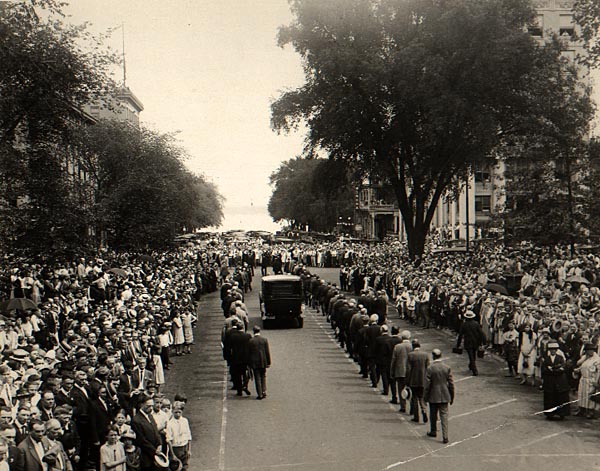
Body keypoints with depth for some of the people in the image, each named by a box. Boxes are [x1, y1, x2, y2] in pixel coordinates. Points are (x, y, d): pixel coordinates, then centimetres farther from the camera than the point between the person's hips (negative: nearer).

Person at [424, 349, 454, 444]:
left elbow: (427, 384, -11)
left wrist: (425, 396, 0)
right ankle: (445, 436, -4)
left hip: (433, 397, -2)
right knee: (444, 415, 3)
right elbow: (451, 383, 0)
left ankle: (433, 432, 32)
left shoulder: (430, 368, -13)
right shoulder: (447, 368, -4)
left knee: (433, 415, 16)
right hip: (444, 396, 2)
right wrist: (452, 397, 10)